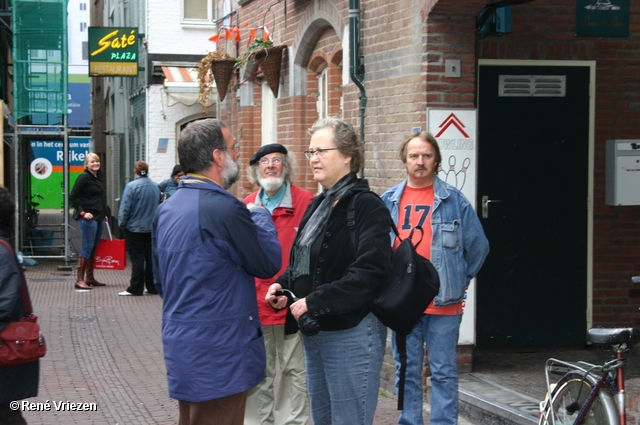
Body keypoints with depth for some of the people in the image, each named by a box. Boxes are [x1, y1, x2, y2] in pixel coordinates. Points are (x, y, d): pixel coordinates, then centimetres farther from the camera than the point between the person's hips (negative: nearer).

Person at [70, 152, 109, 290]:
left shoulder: (99, 178, 14)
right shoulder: (84, 178, -9)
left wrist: (105, 213, 17)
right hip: (88, 217, -8)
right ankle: (79, 279, -8)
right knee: (87, 247, -10)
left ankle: (90, 278, 18)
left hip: (99, 217, 8)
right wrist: (82, 212, -16)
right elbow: (72, 197, -12)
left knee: (94, 248, 11)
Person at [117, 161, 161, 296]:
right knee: (151, 257, 11)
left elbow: (125, 208, -15)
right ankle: (152, 286, 16)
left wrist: (122, 223, -1)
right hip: (152, 228, 5)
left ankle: (135, 288, 0)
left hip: (135, 228, -5)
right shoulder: (155, 186, 2)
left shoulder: (131, 186, -16)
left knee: (137, 258, -1)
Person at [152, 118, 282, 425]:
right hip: (219, 352, -9)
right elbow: (269, 263, -10)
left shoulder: (166, 209, 8)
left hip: (181, 343, 9)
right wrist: (261, 215, 5)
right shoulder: (225, 208, -20)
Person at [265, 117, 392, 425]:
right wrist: (283, 285, 2)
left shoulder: (366, 206, -14)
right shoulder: (318, 205, 14)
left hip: (352, 335, -9)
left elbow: (368, 274, -23)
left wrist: (312, 302, -23)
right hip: (315, 333, 9)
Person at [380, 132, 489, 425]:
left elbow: (477, 245, 6)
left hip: (444, 302, -2)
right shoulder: (388, 201, 7)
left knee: (444, 372, 3)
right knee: (407, 372, 9)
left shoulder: (454, 200, 0)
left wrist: (461, 279, 9)